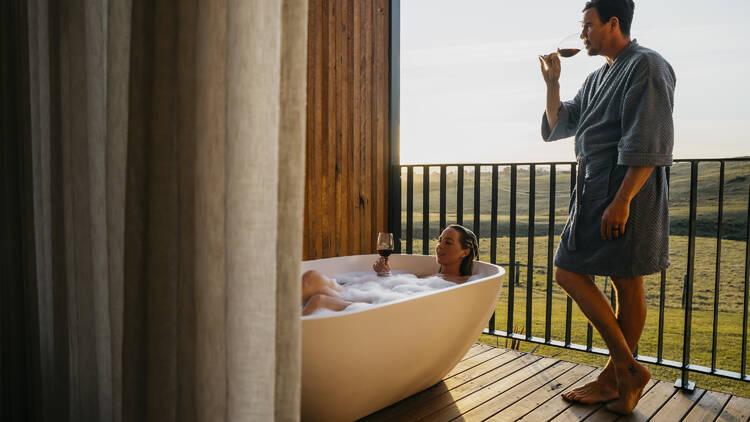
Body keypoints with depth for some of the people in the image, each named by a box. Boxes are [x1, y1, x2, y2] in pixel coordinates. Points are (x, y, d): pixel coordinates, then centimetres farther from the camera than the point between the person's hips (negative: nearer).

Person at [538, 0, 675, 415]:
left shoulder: (646, 66, -8)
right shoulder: (597, 78, 20)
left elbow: (649, 145, -18)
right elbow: (558, 125, 23)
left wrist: (622, 200, -24)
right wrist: (552, 82, 11)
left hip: (626, 192, -9)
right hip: (595, 192, 9)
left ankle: (625, 369, 3)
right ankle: (618, 377, 17)